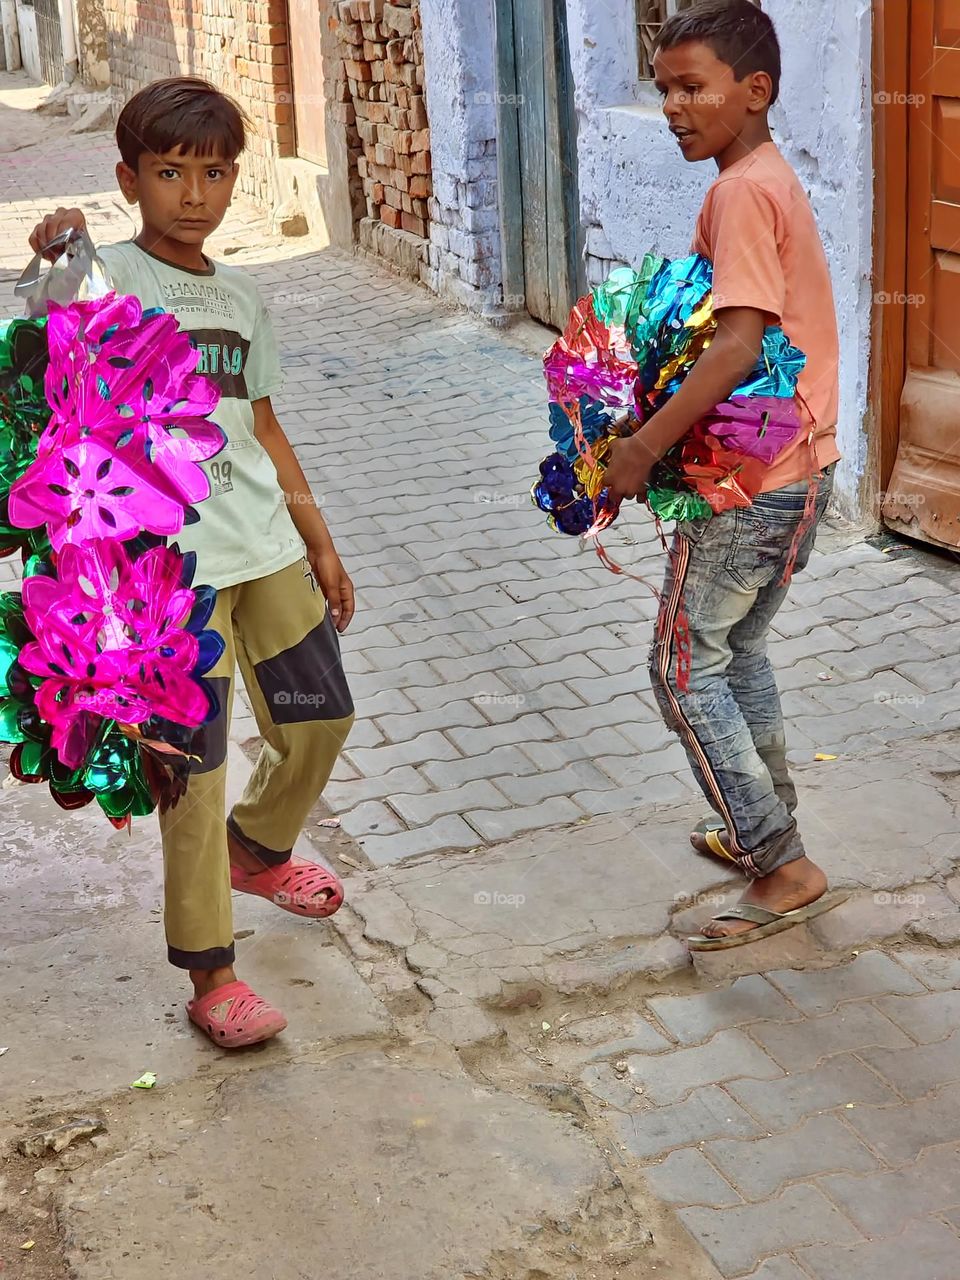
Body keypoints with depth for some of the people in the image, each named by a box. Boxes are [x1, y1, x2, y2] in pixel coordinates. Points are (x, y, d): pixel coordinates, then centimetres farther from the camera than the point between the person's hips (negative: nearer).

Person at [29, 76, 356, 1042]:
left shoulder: (240, 296, 12)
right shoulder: (110, 278, -7)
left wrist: (320, 544, 21)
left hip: (264, 545, 7)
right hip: (170, 560, -7)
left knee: (320, 716, 16)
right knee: (192, 764, -4)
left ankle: (258, 852, 45)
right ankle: (211, 978, 9)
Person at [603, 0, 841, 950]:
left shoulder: (741, 191, -19)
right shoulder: (773, 179, 12)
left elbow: (739, 343, -29)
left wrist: (645, 445, -24)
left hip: (751, 480, -10)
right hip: (800, 468, 10)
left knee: (685, 671, 1)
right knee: (737, 648, 22)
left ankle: (785, 870, 6)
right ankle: (766, 829, 34)